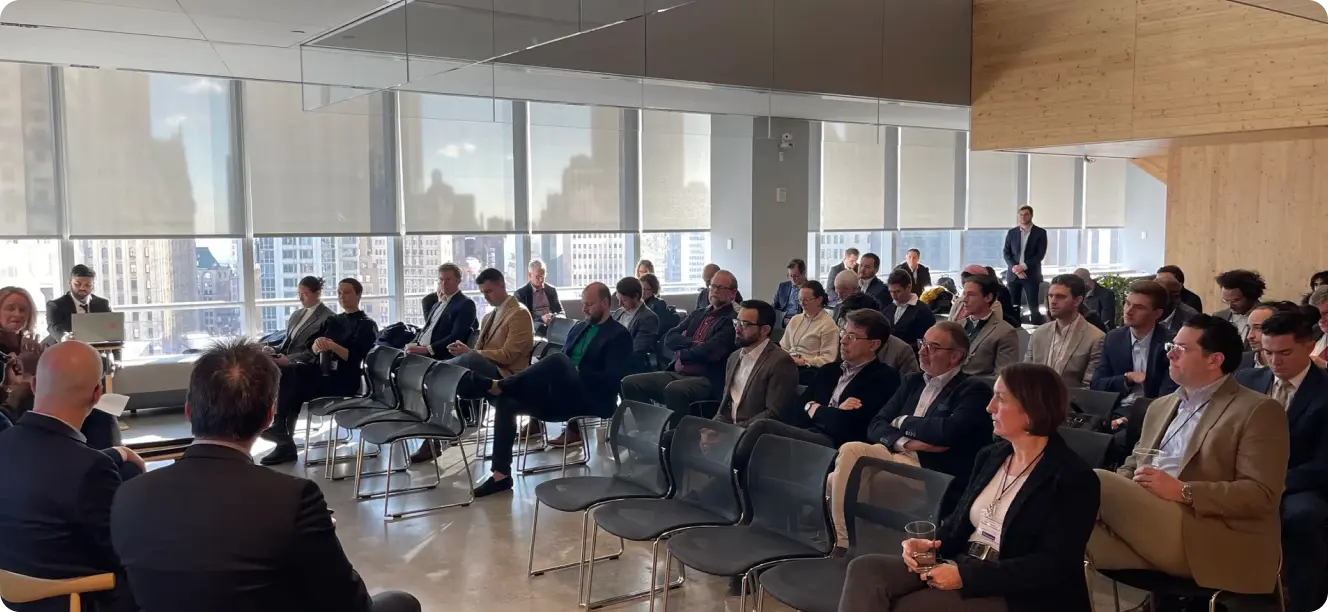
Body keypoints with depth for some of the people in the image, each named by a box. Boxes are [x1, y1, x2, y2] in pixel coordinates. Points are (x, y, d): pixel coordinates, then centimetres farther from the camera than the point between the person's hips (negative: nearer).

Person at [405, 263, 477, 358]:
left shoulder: (466, 304, -4)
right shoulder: (437, 302, 21)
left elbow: (456, 338, -14)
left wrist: (426, 349, -22)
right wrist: (413, 345, -1)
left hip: (439, 356, -7)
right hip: (418, 349, 7)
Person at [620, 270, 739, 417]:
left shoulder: (732, 320, -3)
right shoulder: (697, 314, 21)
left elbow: (710, 352, -14)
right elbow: (669, 338, 10)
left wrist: (682, 352, 3)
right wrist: (692, 343, -8)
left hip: (706, 380, -8)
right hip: (676, 374, 8)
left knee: (674, 389, -38)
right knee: (630, 383, -10)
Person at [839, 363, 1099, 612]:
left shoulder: (1074, 479, -11)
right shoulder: (990, 456, 12)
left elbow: (1052, 565, -18)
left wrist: (966, 576, -22)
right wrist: (930, 544, -6)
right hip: (961, 565, 7)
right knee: (865, 569, -16)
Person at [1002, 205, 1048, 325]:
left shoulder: (1040, 232, 2)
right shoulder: (1012, 232, 10)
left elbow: (1040, 254, -5)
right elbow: (1006, 253, 7)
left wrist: (1024, 266, -15)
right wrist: (1015, 268, -10)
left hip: (1031, 274, -3)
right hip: (1013, 274, 3)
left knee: (1033, 306, -7)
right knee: (1013, 306, 1)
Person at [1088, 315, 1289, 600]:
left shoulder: (1258, 411, 1)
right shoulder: (1161, 406, 23)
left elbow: (1261, 494, -9)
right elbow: (1132, 467, 21)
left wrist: (1182, 491, -19)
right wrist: (1119, 494, -3)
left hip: (1213, 544, -6)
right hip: (1150, 528, 6)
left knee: (1097, 481, -24)